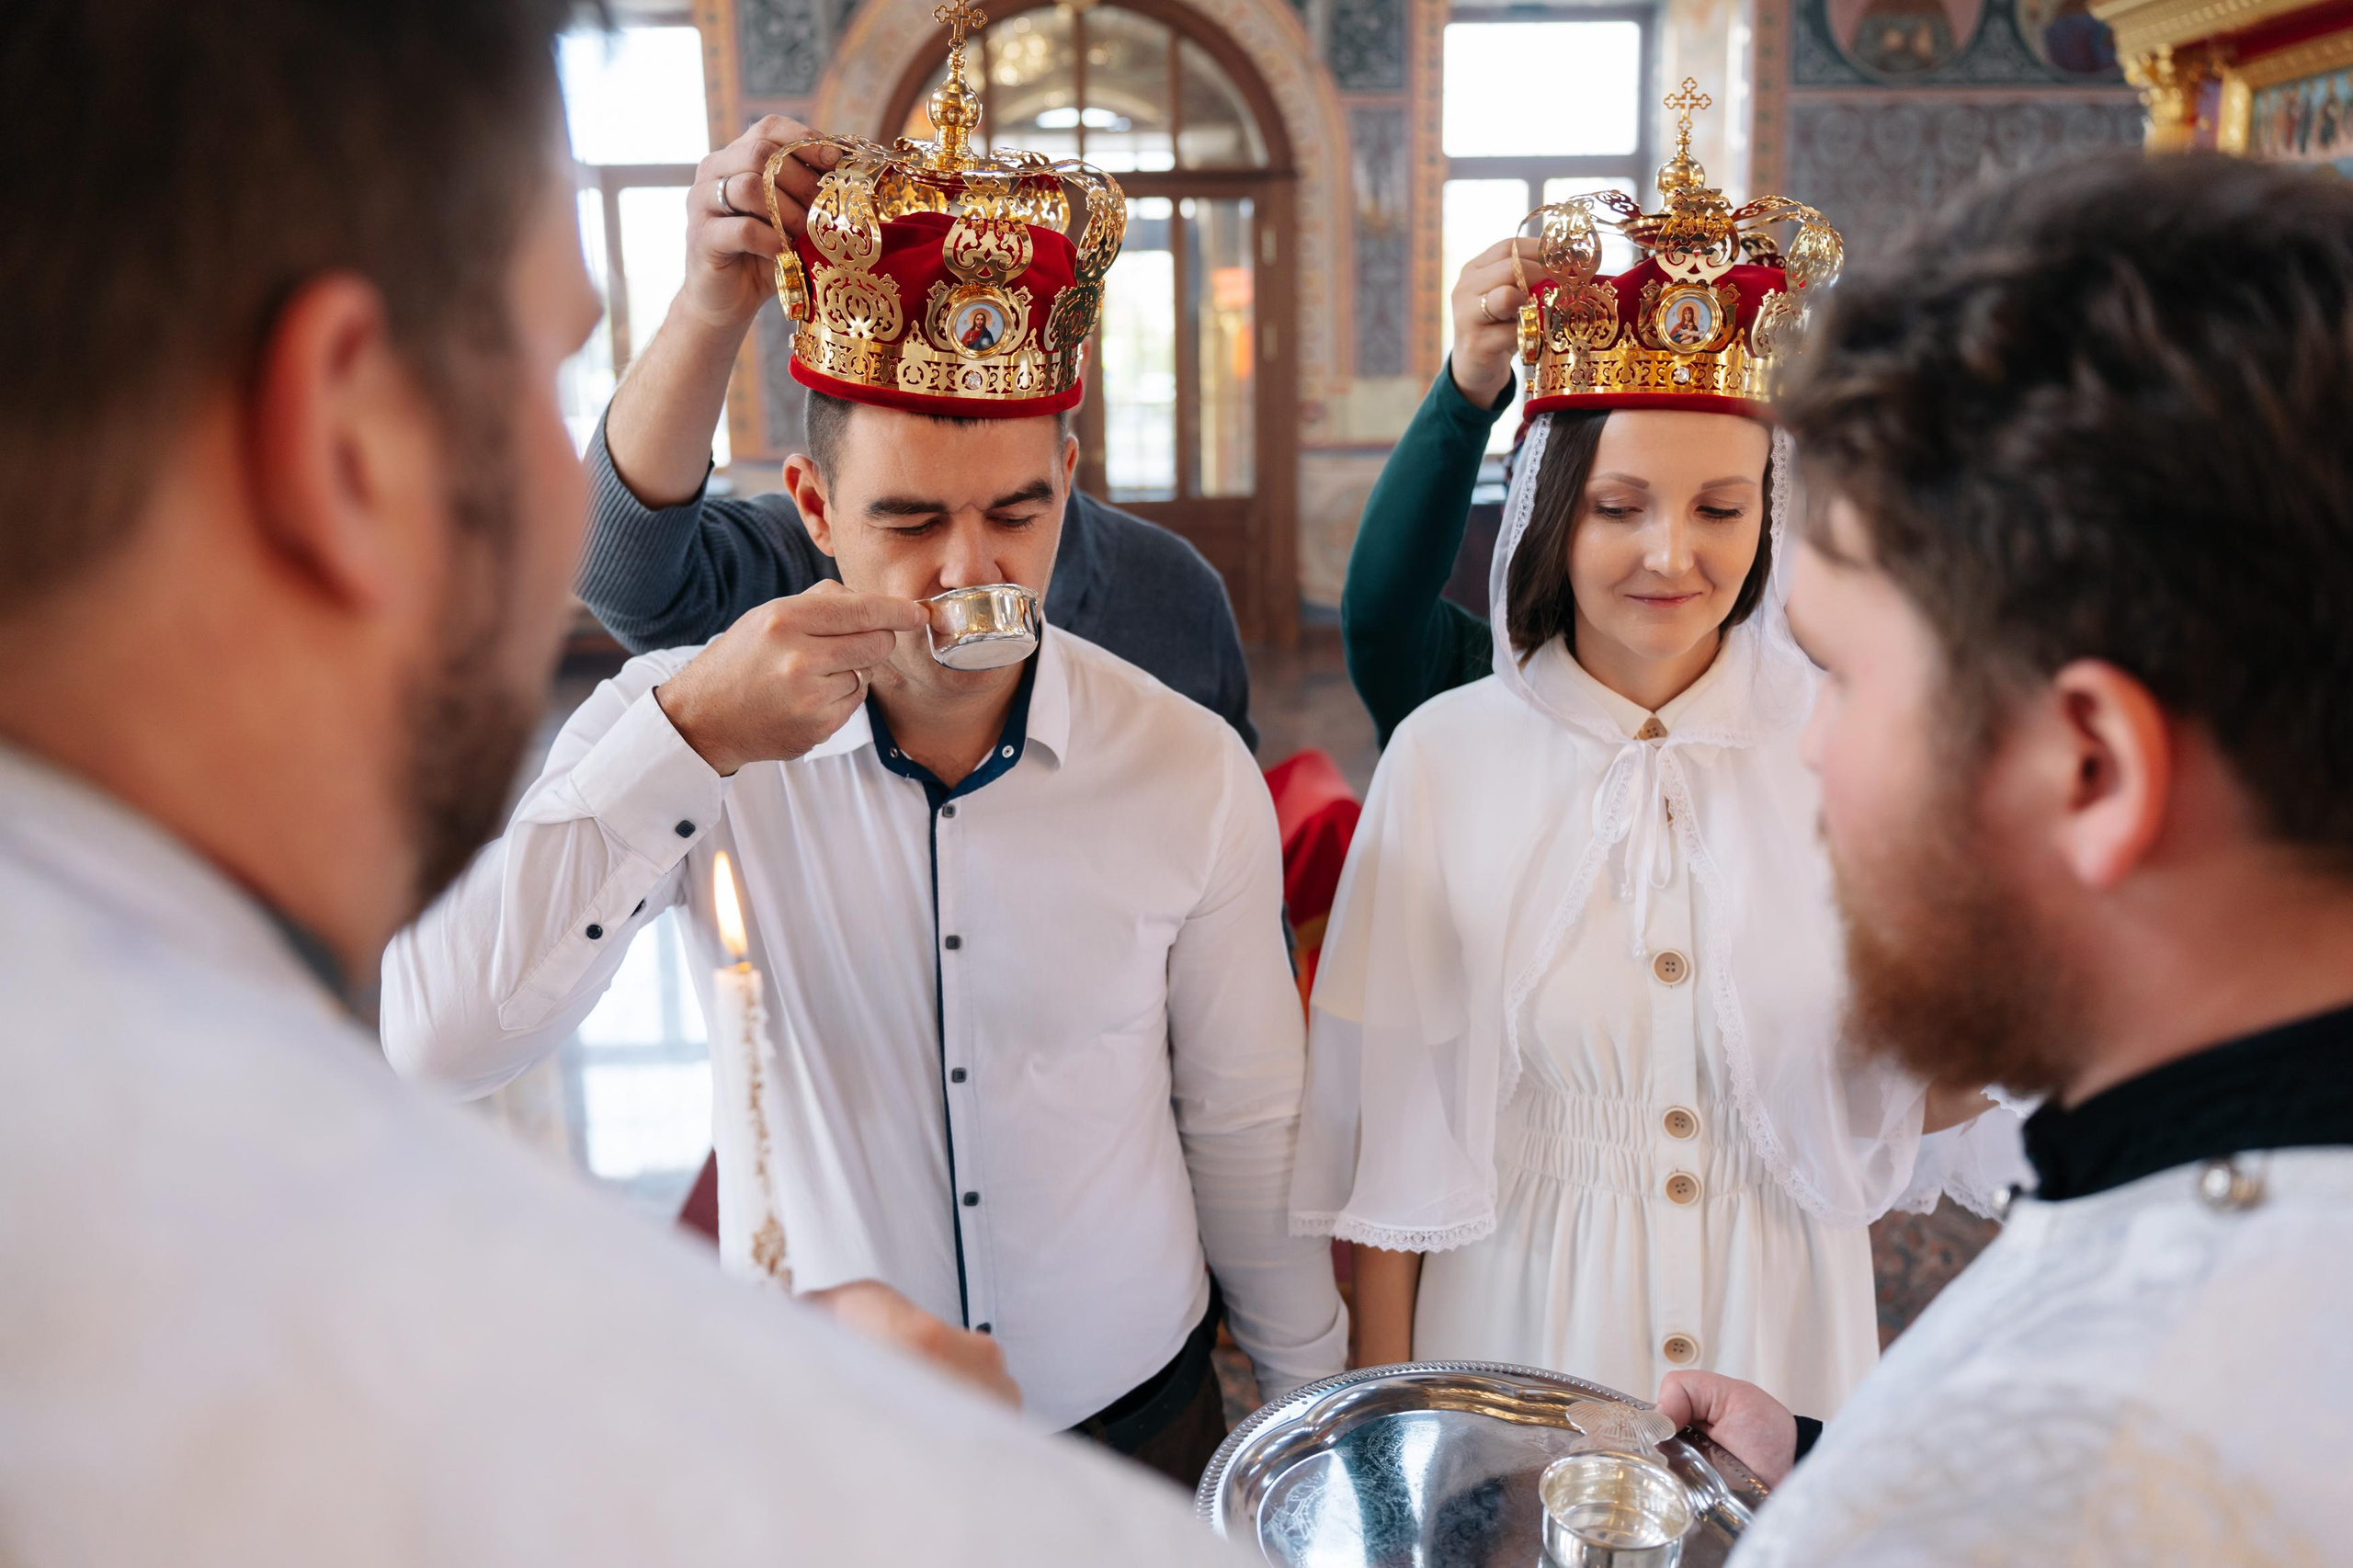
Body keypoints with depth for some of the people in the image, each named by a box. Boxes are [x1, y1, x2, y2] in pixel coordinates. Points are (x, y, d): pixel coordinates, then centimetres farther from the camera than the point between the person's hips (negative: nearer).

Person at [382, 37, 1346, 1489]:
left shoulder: (1193, 770, -14)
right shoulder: (677, 722, -15)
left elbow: (1244, 1132, -3)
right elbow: (441, 1039, -24)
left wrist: (1317, 1418, 6)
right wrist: (688, 740, -32)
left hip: (1138, 1417, 1)